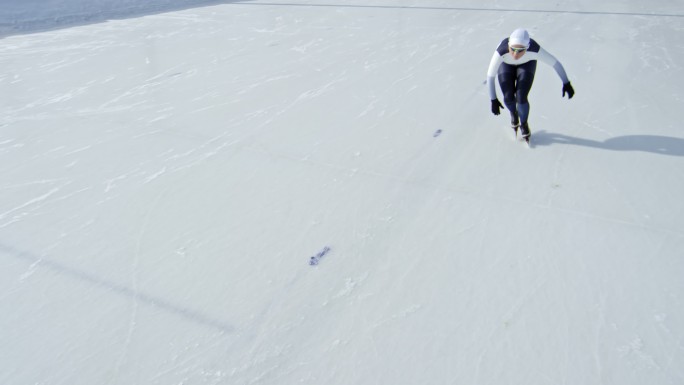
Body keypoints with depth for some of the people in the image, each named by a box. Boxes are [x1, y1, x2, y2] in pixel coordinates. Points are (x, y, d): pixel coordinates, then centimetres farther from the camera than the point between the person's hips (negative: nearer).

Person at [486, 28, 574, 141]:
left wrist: (566, 83, -16)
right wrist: (493, 100, -26)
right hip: (506, 64, 0)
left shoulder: (534, 49, -39)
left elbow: (555, 63, -24)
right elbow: (490, 76, -30)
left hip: (527, 63, 0)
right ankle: (513, 112, 27)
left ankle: (524, 123, 18)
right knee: (508, 98, -12)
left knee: (521, 98, -15)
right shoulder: (502, 51, -41)